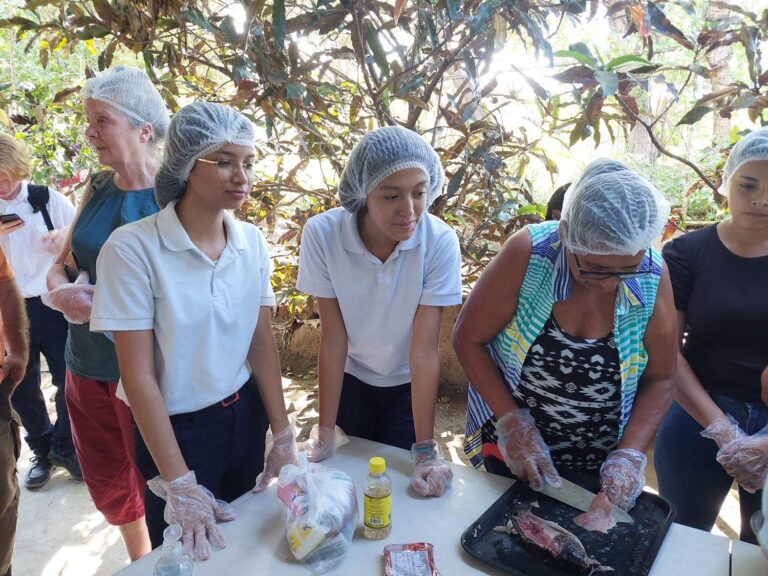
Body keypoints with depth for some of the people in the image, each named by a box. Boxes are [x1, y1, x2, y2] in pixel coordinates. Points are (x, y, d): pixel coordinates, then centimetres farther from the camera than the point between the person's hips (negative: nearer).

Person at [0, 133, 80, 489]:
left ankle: (64, 447, 27)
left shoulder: (47, 199, -2)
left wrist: (66, 235, -22)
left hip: (53, 305, -2)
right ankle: (42, 450, 32)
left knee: (69, 380, 5)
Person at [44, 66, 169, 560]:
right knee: (107, 483, 21)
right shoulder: (98, 190, 5)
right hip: (88, 365, 7)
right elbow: (61, 264, 11)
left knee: (156, 486, 9)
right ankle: (139, 563, 46)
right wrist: (62, 292, -9)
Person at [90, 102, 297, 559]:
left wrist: (282, 435, -1)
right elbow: (138, 376, -18)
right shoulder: (133, 247, -20)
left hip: (245, 417, 4)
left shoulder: (252, 242, -6)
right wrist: (178, 483, -17)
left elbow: (263, 344, -1)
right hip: (176, 429, -4)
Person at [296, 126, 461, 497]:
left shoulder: (440, 241, -29)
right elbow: (333, 338, -21)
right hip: (351, 381, 1)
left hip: (409, 385, -1)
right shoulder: (322, 233, -27)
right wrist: (325, 430, -16)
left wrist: (425, 448, -24)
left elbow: (424, 348, -26)